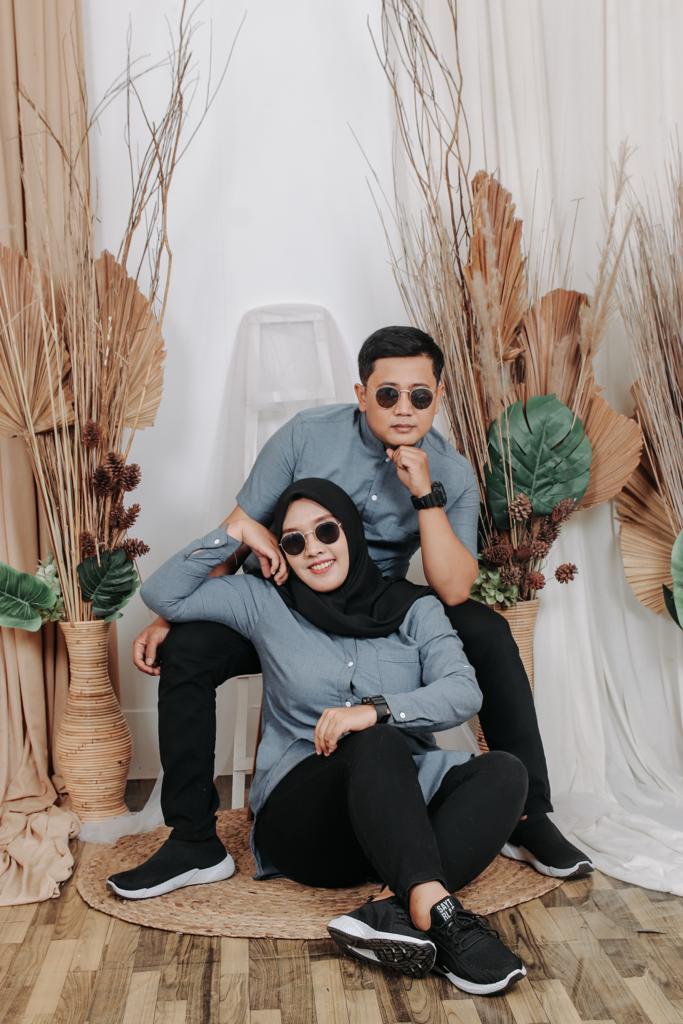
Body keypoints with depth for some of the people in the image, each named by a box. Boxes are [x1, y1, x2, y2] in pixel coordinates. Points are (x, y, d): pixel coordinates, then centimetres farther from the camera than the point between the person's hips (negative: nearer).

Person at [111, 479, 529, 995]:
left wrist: (377, 709, -25)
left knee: (504, 771, -25)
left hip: (405, 805, 3)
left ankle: (396, 913, -40)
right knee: (377, 745, -33)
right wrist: (235, 532, -3)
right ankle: (440, 914, -45)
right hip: (302, 813, -2)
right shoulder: (267, 604, 8)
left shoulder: (413, 608, 7)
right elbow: (163, 594, 5)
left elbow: (463, 692, -8)